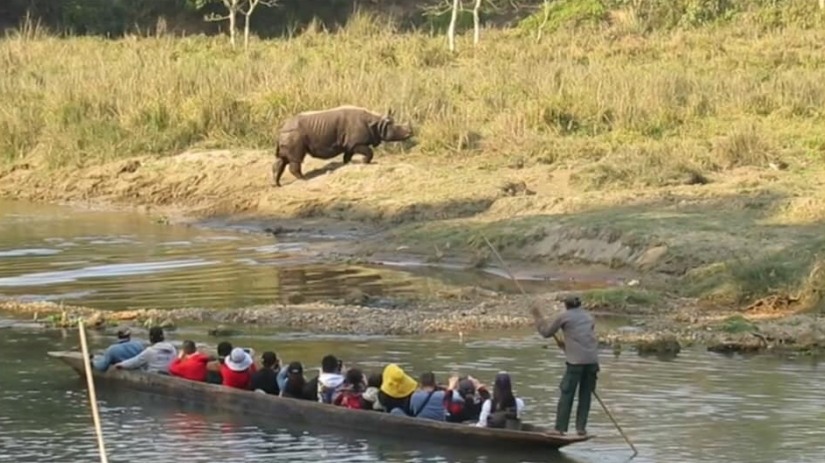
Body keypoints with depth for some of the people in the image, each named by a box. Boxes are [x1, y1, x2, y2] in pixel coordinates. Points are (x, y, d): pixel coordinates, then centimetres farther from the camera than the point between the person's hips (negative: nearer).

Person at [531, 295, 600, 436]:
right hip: (592, 360, 4)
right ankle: (581, 427, 7)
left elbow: (546, 332, 11)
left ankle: (560, 428, -2)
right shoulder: (589, 317, 19)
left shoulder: (564, 316, 4)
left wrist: (537, 316, 22)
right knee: (585, 395, 10)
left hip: (575, 361, -4)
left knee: (566, 394, -1)